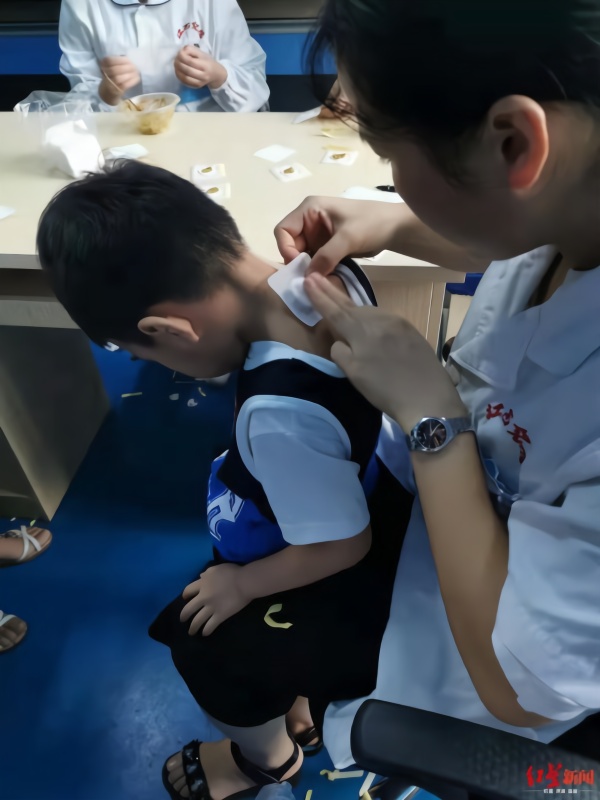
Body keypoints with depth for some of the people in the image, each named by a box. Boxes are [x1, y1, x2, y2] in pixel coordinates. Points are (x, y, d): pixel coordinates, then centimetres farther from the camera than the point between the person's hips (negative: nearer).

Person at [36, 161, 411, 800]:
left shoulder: (279, 416, -42)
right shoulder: (330, 272, -19)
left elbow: (341, 545, -27)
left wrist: (242, 585, -9)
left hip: (340, 585, -7)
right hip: (362, 498, 7)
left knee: (206, 649, 17)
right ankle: (292, 706, 56)